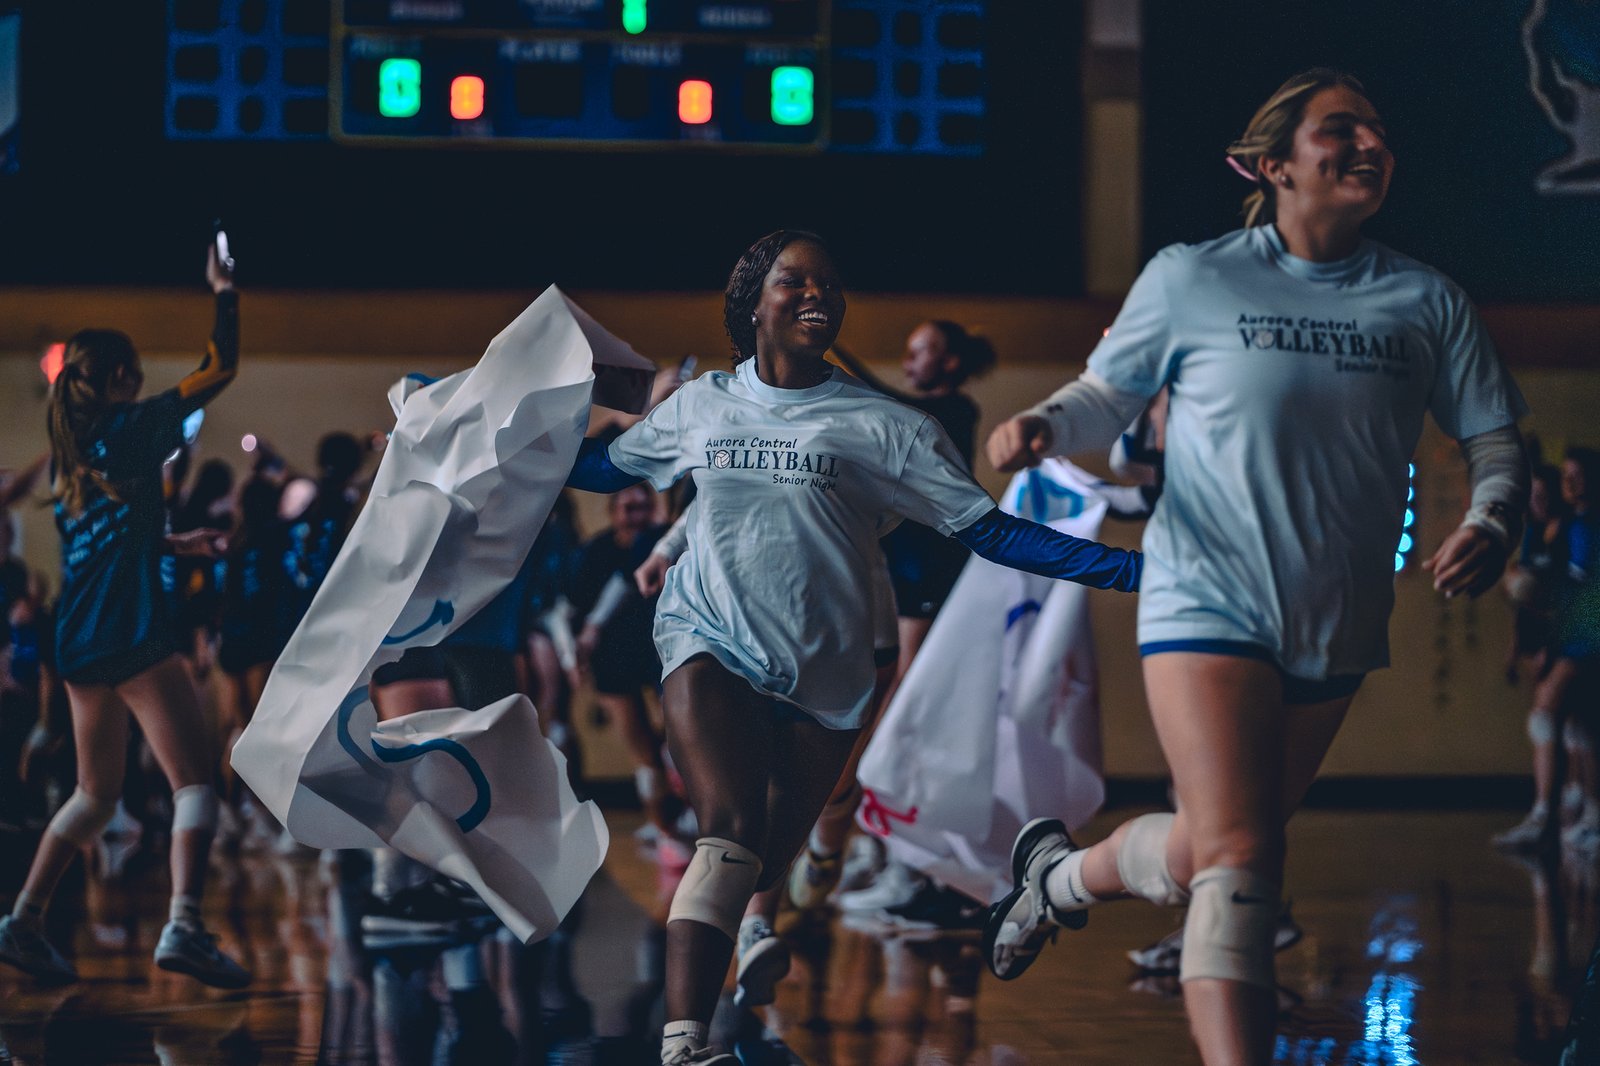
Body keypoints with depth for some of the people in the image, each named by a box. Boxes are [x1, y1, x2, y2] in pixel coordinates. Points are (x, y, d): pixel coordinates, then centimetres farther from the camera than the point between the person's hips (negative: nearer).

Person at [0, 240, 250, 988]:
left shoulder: (66, 452, 16)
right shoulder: (133, 429, -5)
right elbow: (220, 368, -2)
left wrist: (175, 544, 39)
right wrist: (224, 293, 11)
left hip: (79, 640, 8)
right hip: (134, 635, -8)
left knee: (96, 795, 18)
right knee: (194, 781, -7)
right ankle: (183, 927, -22)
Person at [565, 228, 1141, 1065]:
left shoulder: (884, 426, 5)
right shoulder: (699, 408, 12)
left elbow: (990, 532, 2)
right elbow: (602, 466, 28)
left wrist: (1132, 568, -8)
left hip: (822, 676, 1)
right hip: (711, 645, -1)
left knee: (760, 866, 0)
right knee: (731, 832, -22)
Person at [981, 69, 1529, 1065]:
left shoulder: (1428, 302, 3)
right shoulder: (1189, 280, -2)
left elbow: (1496, 440, 7)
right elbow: (1109, 395, 9)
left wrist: (1490, 522, -14)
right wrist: (1042, 427, -13)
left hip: (1340, 629, 4)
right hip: (1208, 604, -4)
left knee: (1209, 852, 16)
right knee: (1239, 857, -17)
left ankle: (1061, 872, 46)